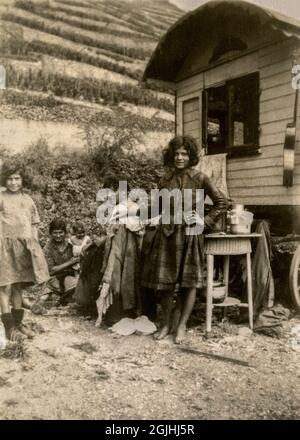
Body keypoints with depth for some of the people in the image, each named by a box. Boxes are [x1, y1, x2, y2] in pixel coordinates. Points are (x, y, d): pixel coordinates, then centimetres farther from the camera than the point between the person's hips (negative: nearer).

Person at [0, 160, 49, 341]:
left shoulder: (28, 199, 11)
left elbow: (34, 225, 14)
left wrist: (35, 245, 9)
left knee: (18, 286, 13)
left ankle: (18, 322, 23)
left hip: (25, 247, 4)